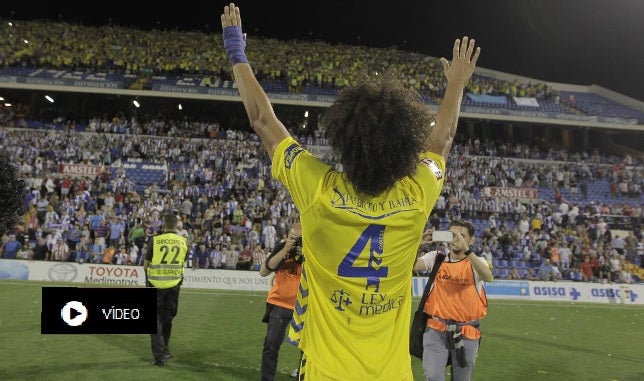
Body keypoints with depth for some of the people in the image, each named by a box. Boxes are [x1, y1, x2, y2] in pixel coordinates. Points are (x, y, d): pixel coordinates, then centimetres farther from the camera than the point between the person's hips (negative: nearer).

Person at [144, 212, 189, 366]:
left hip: (155, 285, -2)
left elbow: (146, 264, -1)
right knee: (167, 318, 19)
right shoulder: (183, 241, -3)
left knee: (156, 320, 8)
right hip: (174, 285, 2)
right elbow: (183, 264, 6)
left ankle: (160, 355, 4)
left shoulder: (155, 240, -10)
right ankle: (165, 350, 30)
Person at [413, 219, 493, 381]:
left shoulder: (476, 262, -1)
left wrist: (466, 250, -36)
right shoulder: (435, 258, 2)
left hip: (466, 332, 1)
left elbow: (488, 277, -24)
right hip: (436, 330, 0)